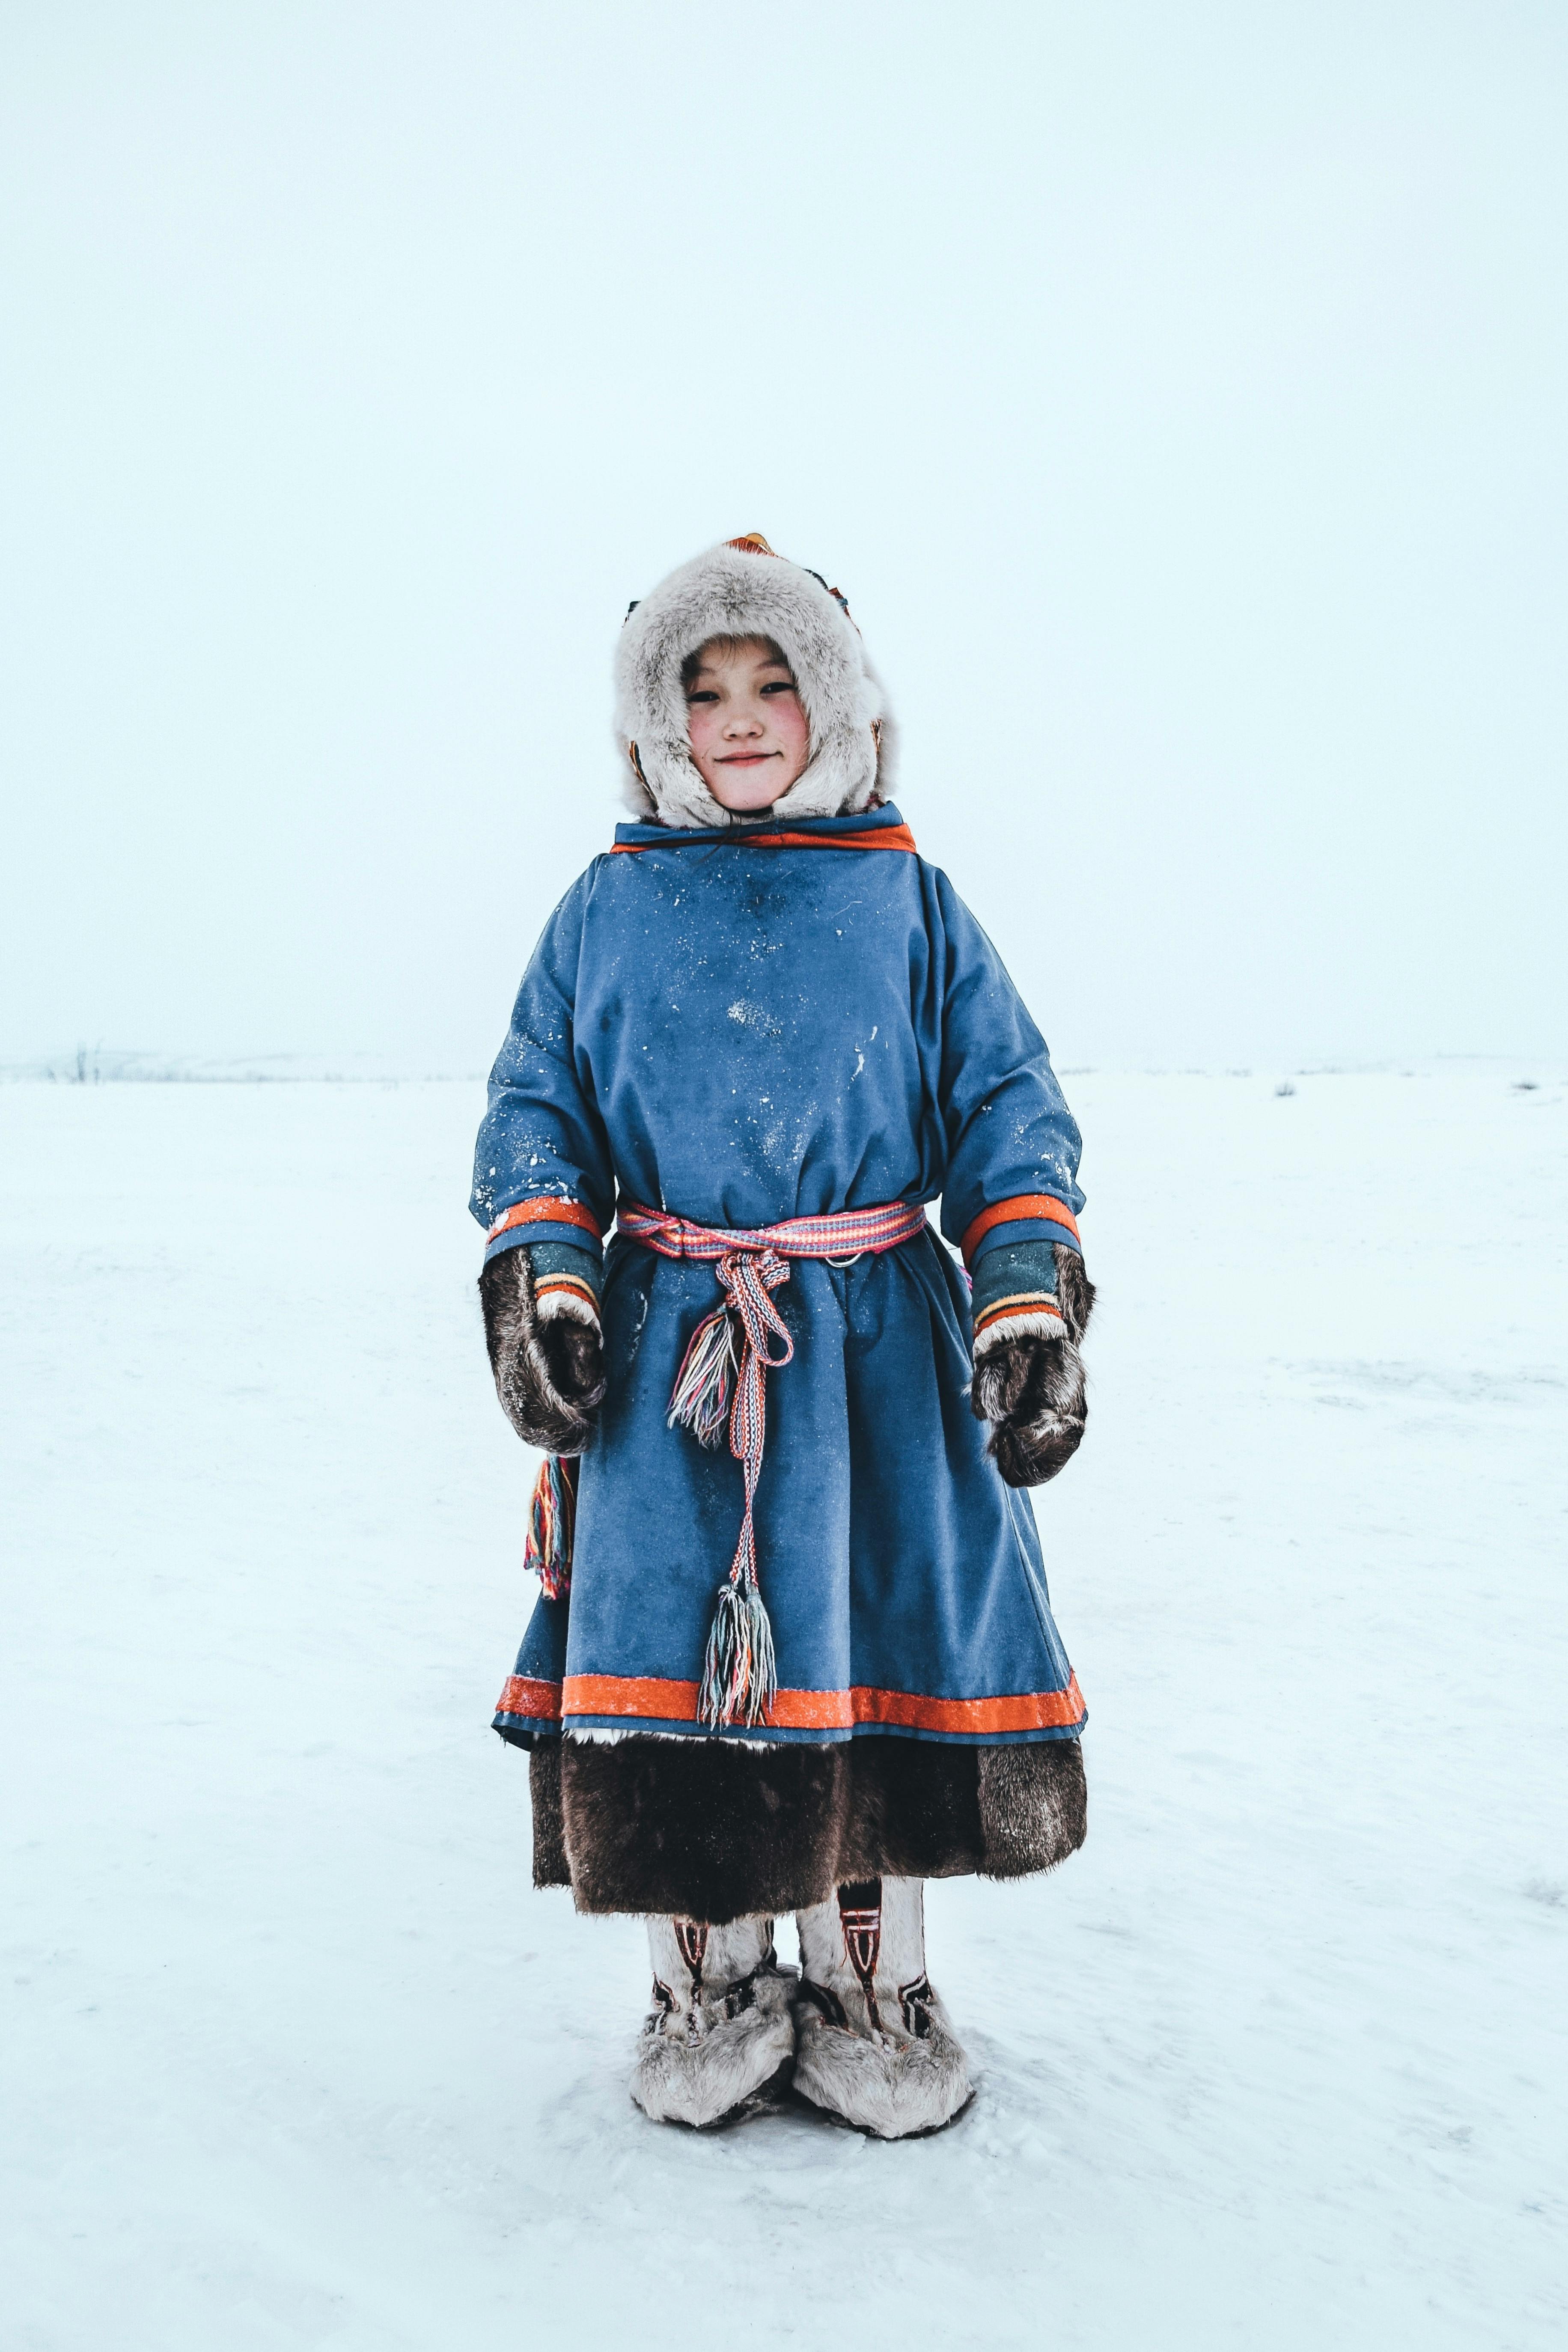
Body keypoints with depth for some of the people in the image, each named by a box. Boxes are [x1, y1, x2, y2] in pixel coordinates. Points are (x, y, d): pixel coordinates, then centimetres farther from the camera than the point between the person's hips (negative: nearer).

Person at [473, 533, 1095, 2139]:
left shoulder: (911, 903, 7)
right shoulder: (607, 908, 10)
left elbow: (1011, 1109, 5)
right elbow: (535, 1108, 9)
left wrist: (1032, 1305, -6)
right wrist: (538, 1285, -6)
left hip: (879, 1340, 0)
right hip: (661, 1347, 1)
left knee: (877, 1639, 4)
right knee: (669, 1648, 1)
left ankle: (871, 1986, 26)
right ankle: (709, 1983, 24)